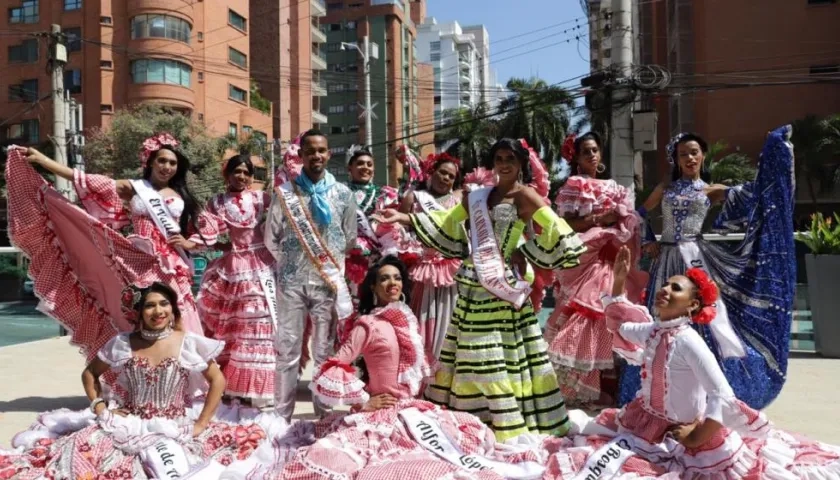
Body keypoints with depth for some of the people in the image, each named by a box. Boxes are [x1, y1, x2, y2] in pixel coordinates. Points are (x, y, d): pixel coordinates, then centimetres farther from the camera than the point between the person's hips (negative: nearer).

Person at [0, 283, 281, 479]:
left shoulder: (187, 344, -5)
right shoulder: (123, 344, 1)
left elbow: (218, 381, -2)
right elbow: (89, 373, 16)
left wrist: (200, 425, -7)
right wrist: (101, 408, 2)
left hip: (173, 429, -1)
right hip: (129, 424, 1)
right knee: (85, 443, -25)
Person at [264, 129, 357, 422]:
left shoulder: (343, 194, 5)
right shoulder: (284, 193, 2)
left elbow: (350, 238, 13)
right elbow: (271, 239, 10)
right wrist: (290, 262, 11)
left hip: (329, 280, 1)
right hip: (292, 281, 0)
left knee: (325, 350, 7)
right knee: (287, 349, 2)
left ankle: (325, 412, 17)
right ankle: (281, 416, 11)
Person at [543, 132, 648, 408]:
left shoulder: (612, 187, 18)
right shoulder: (573, 186, -2)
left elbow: (626, 223, 16)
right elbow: (567, 224, -12)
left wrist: (618, 218, -5)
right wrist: (601, 219, -16)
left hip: (608, 260, 7)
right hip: (583, 259, -7)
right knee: (584, 317, -9)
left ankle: (603, 382, 16)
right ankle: (582, 388, -3)